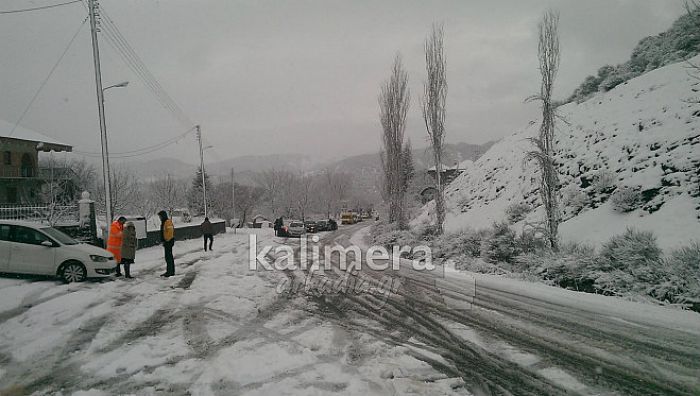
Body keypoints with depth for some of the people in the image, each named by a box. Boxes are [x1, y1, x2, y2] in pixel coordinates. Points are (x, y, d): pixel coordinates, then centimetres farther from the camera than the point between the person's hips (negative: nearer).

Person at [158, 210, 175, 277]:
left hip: (168, 241, -11)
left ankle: (169, 271, -7)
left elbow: (170, 232, -22)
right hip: (166, 241, 11)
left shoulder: (168, 222, -15)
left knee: (168, 257, -9)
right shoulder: (163, 222, 18)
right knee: (169, 256, 13)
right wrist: (163, 241, 19)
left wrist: (167, 240, -21)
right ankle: (171, 271, 19)